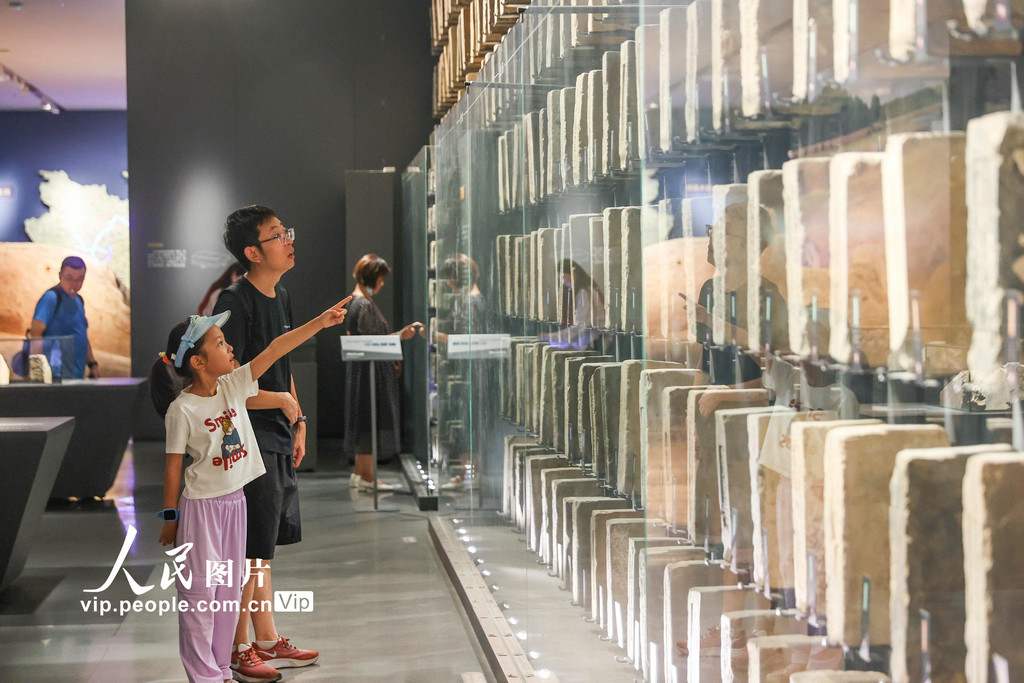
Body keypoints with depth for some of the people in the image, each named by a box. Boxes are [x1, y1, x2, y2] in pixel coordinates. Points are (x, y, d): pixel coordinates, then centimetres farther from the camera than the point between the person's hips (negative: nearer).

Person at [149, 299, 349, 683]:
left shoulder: (233, 386, -1)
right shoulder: (182, 409, -15)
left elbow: (275, 350, -4)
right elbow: (173, 466, -10)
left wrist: (321, 321, -9)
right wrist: (171, 517, -7)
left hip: (234, 500, 7)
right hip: (200, 505, -7)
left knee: (229, 590, 13)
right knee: (200, 591, 0)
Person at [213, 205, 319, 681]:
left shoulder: (279, 296, 11)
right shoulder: (235, 303, -18)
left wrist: (297, 422, 18)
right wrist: (283, 401, -13)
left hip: (277, 437, 9)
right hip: (247, 440, -9)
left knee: (265, 546, 16)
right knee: (250, 551, -2)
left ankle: (268, 641, 26)